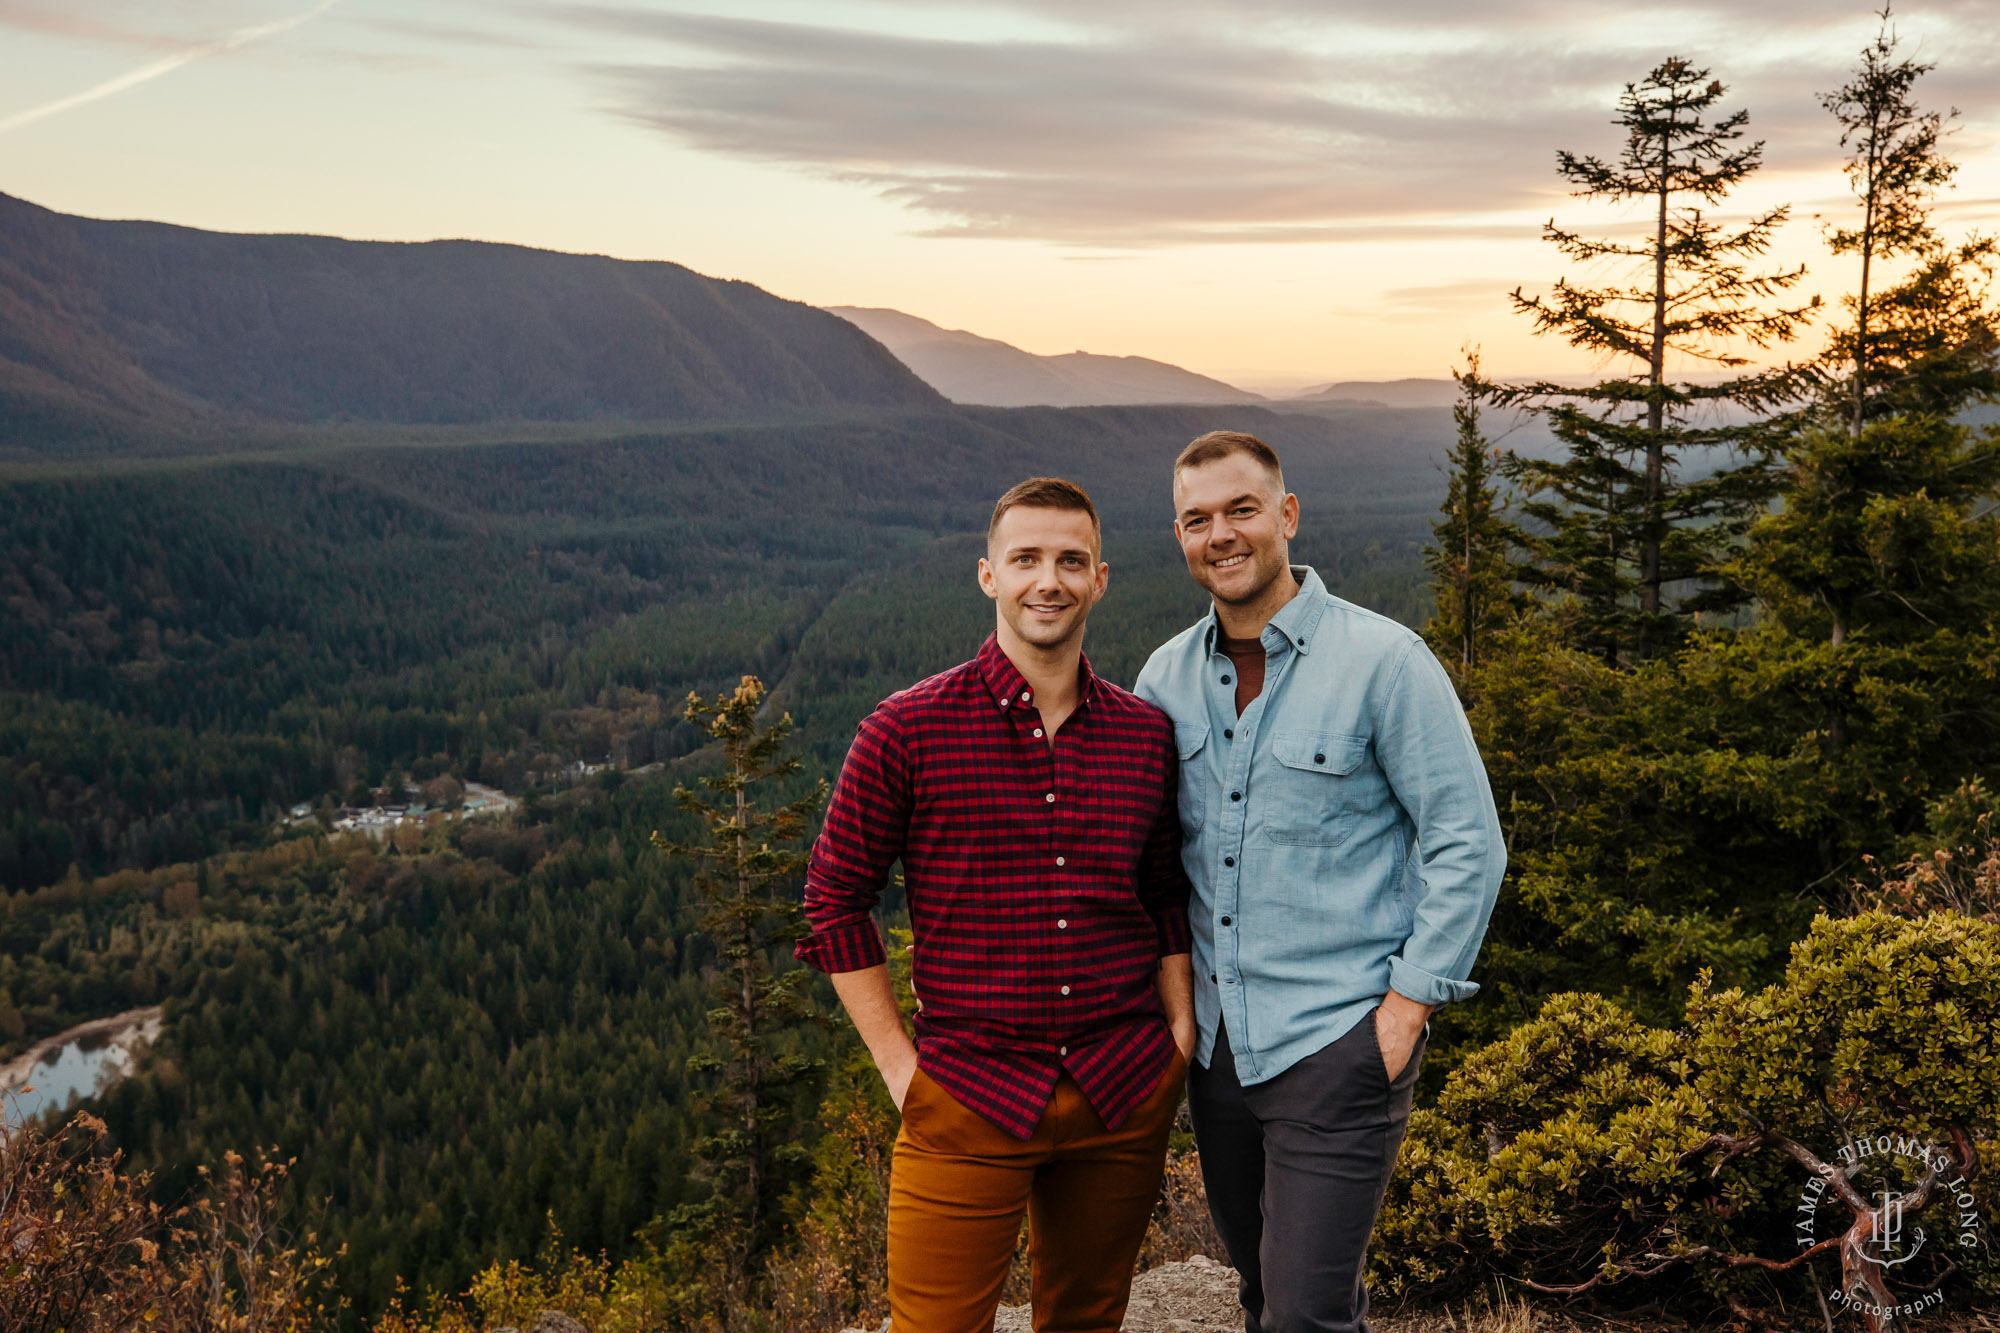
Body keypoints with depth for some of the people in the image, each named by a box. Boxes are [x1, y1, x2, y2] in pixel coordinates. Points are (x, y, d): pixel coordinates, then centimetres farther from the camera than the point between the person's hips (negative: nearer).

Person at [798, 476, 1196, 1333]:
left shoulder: (1147, 735, 4)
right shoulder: (908, 730, -7)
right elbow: (833, 900, -1)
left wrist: (1181, 1030, 7)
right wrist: (896, 1062, -4)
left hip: (1128, 1096, 4)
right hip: (969, 1095, -3)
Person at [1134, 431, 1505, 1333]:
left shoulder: (1382, 661, -10)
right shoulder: (1168, 675, 5)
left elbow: (1467, 844, -8)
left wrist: (1408, 1004, -12)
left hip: (1339, 1040, -5)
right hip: (1214, 1039, 6)